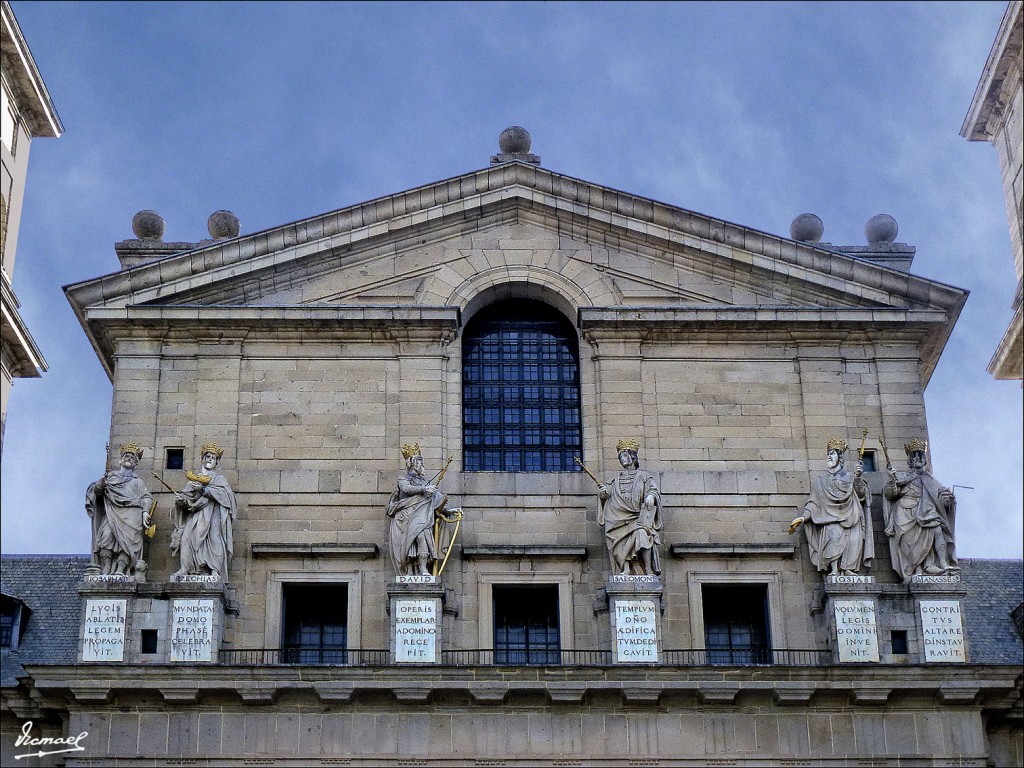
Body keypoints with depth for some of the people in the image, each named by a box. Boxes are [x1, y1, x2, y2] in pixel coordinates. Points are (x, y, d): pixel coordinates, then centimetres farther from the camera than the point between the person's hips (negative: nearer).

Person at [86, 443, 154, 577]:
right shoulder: (111, 476, 26)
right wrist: (100, 484, -5)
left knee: (127, 540, -22)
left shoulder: (137, 481, 26)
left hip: (132, 514, 0)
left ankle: (120, 570, -33)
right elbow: (96, 492, 18)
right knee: (106, 536, -24)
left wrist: (145, 512, -5)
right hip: (113, 513, 0)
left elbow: (147, 497, 14)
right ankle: (105, 571, -28)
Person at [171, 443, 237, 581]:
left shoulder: (219, 479, 16)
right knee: (187, 537, -18)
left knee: (214, 539, -20)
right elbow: (187, 495, 13)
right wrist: (181, 499, -10)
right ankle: (185, 570, -23)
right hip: (195, 515, 2)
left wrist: (203, 489, -16)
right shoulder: (194, 478, 25)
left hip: (212, 515, -2)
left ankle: (214, 571, -26)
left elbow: (223, 493, -5)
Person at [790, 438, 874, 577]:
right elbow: (813, 503, 15)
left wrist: (858, 478, -13)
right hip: (830, 519, -1)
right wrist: (803, 517, -1)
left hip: (849, 518, 1)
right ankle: (834, 570, -38)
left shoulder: (849, 478, 21)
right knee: (834, 534, -31)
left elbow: (861, 495, 4)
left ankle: (846, 570, -29)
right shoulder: (820, 481, 22)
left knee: (854, 539, -25)